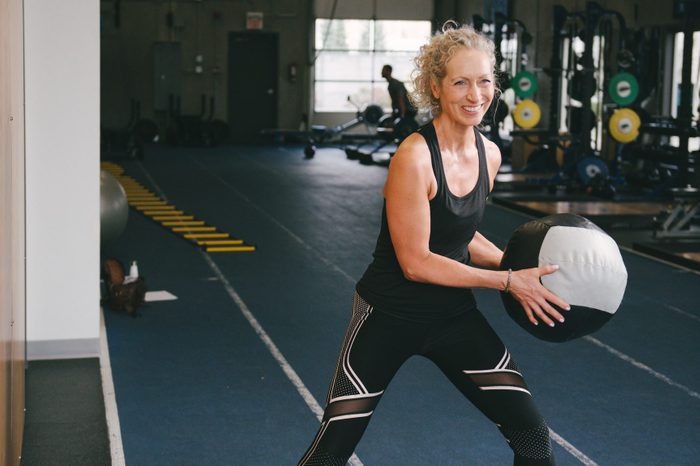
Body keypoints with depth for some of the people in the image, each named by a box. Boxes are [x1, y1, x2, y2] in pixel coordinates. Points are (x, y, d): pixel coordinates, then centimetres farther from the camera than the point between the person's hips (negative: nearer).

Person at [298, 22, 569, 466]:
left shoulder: (489, 155, 1)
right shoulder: (414, 157, -21)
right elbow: (415, 262, -21)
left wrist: (519, 264, 1)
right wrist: (509, 281, -18)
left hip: (455, 314, 6)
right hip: (390, 315, -6)